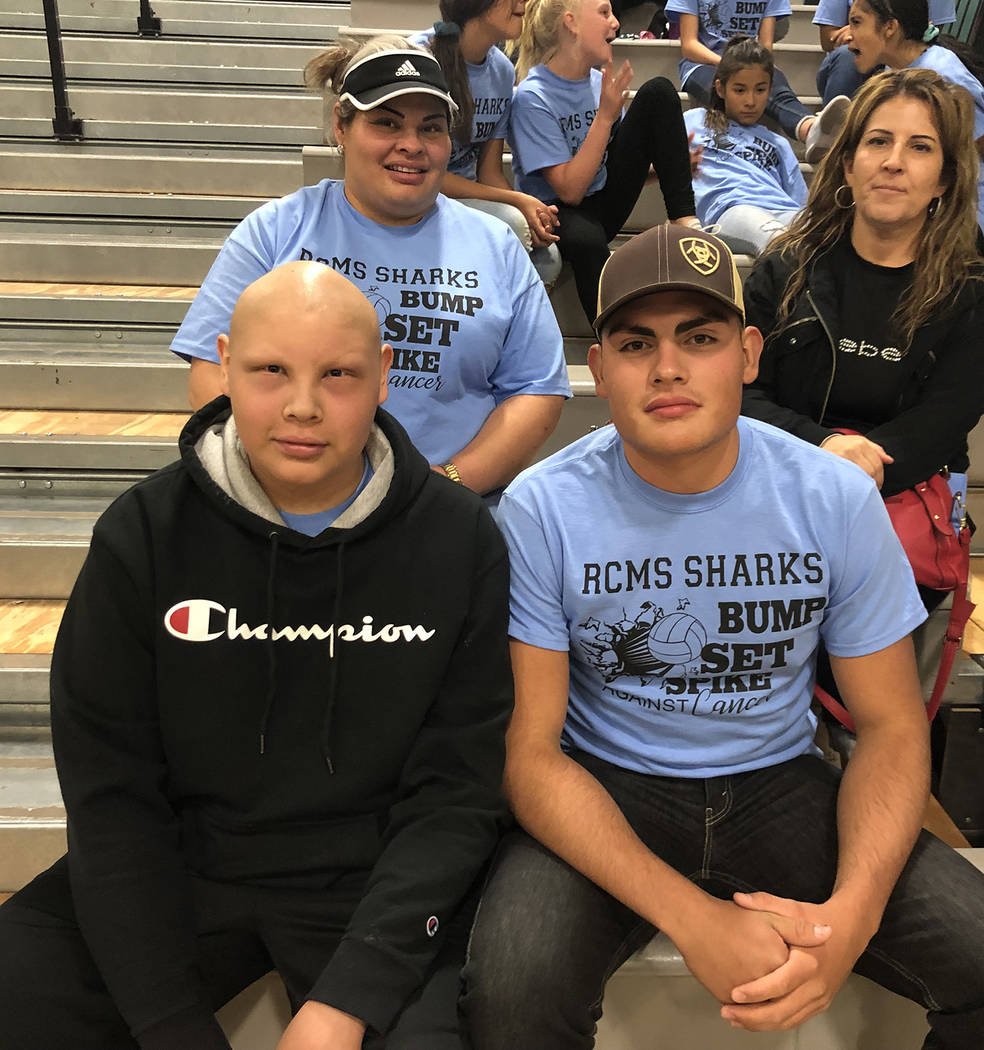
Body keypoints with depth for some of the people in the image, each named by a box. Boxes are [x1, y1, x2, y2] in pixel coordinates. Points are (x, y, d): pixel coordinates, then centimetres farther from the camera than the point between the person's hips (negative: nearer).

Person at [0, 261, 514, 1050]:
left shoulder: (460, 540, -9)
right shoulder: (143, 534, -6)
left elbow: (454, 793, -8)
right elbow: (110, 790, -5)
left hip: (372, 886, -1)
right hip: (178, 867, 2)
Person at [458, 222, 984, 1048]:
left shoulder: (839, 500, -8)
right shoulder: (542, 509, -14)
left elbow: (892, 726, -2)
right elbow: (530, 749, -13)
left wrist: (851, 914, -20)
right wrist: (692, 917, -25)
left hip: (780, 785, 2)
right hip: (604, 789, -1)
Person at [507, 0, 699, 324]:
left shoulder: (600, 81, 4)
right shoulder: (531, 98, -16)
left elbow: (628, 160, 14)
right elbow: (570, 191, -21)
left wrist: (671, 167, -6)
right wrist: (605, 116, -21)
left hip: (605, 198, 7)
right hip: (559, 211, -7)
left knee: (657, 91, -6)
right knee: (585, 239, -45)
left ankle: (684, 220, -12)